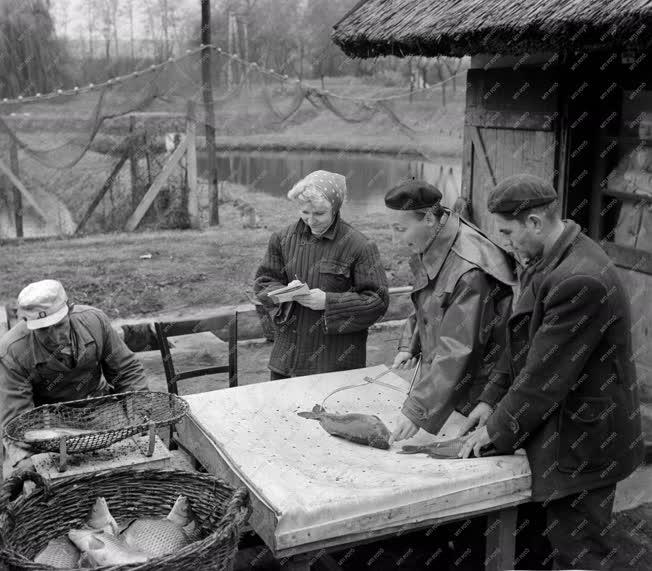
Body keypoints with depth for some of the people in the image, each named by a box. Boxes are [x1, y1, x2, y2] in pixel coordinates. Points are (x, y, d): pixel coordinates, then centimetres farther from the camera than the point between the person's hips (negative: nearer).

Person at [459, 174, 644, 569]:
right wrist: (492, 399, 6)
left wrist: (497, 431, -13)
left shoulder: (579, 281, -28)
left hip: (583, 445, -9)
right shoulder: (556, 259, 4)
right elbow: (529, 344, 12)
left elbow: (546, 374, -24)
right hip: (564, 432, 9)